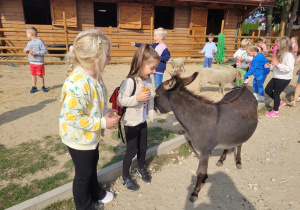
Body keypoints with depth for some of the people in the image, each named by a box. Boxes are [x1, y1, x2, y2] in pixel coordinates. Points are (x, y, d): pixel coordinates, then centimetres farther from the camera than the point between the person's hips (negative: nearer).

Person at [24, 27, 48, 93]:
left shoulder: (39, 41, -12)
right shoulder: (29, 43, 9)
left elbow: (45, 50, -17)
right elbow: (25, 51, 18)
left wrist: (35, 53, -21)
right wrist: (26, 49, -6)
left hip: (39, 62, -6)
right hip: (32, 62, 6)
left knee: (40, 75, 4)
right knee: (33, 75, 11)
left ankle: (43, 86, 20)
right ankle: (34, 87, 22)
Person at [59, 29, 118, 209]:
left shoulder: (94, 75, -6)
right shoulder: (77, 84, -35)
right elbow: (71, 117, -32)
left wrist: (106, 112, -4)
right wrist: (103, 123, -26)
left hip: (91, 135, 9)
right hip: (79, 138, -9)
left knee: (92, 164, 29)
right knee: (84, 173, 14)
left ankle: (95, 194, 55)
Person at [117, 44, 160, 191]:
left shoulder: (148, 80, -3)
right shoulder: (129, 81, -26)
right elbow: (120, 101, -26)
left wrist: (151, 114, 9)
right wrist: (137, 98, -33)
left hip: (142, 121, 7)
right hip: (131, 123, -6)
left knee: (143, 147, 21)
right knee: (131, 150, 8)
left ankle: (141, 169, 47)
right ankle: (125, 177, 30)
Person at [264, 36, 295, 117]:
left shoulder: (289, 55, -19)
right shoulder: (280, 54, 9)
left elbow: (289, 68, -28)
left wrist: (278, 64, -34)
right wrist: (270, 66, 4)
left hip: (284, 79, -9)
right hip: (276, 77, 9)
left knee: (276, 93, 0)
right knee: (268, 90, 12)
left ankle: (275, 112, 17)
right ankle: (279, 102, 31)